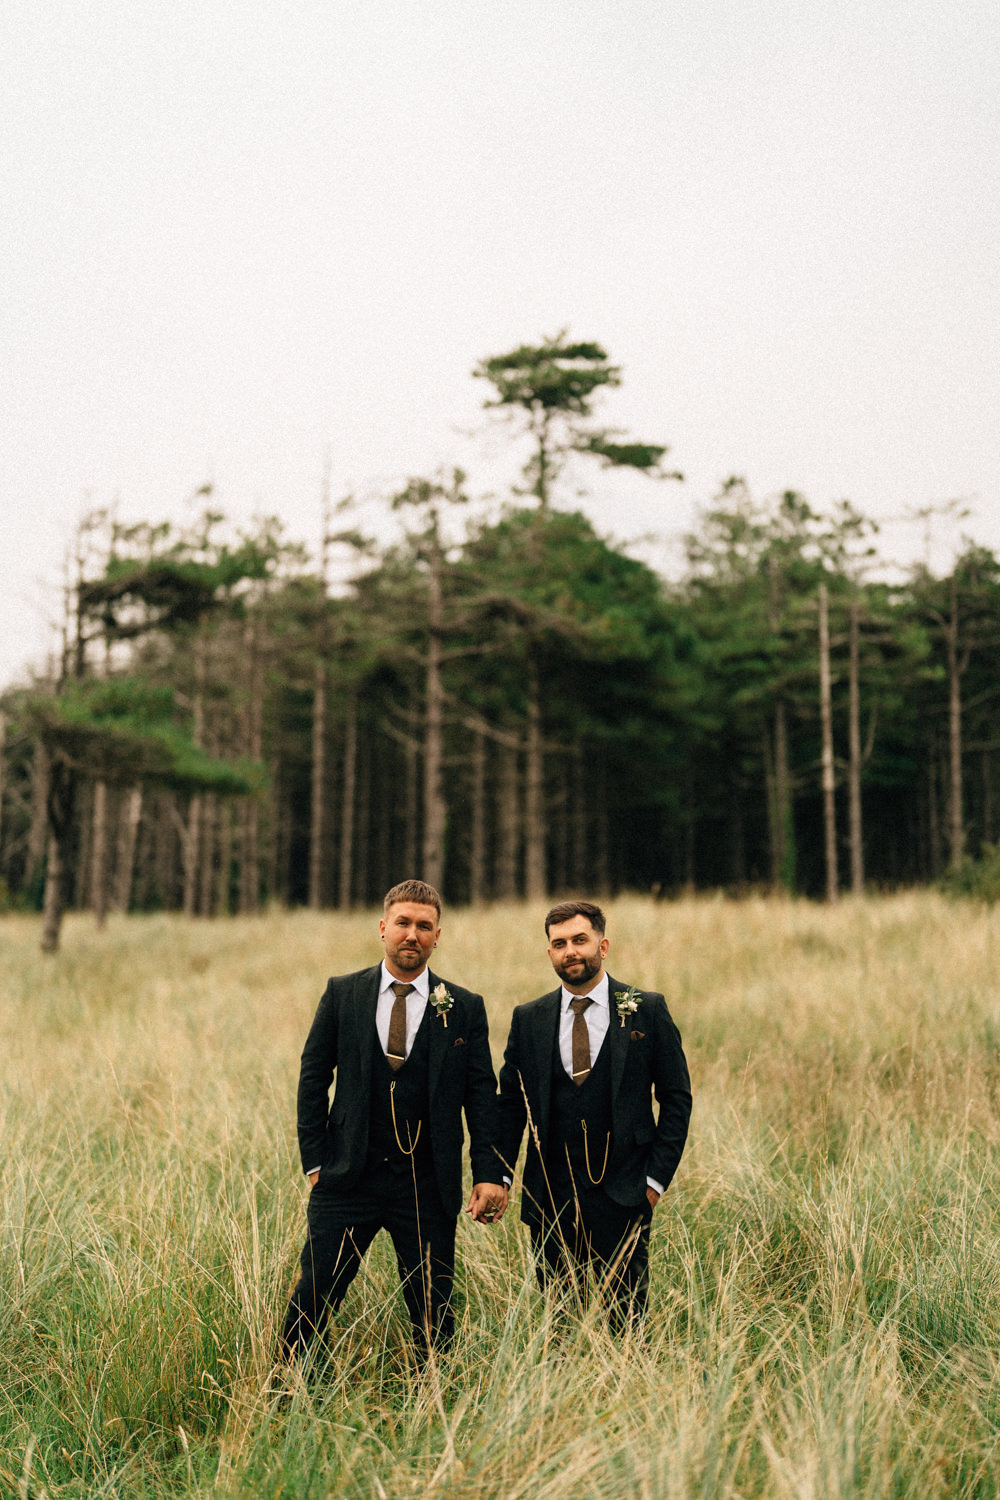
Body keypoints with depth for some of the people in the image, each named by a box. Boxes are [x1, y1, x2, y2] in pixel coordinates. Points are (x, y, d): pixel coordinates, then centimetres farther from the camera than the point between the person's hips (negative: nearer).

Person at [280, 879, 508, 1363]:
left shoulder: (465, 1008, 3)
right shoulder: (342, 994, 4)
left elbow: (481, 1093, 2)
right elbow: (313, 1078, 6)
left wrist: (488, 1174, -8)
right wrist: (314, 1161, 1)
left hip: (427, 1187, 0)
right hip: (347, 1178, 0)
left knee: (433, 1313, 7)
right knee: (311, 1300, 2)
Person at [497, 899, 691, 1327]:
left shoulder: (647, 1010, 1)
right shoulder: (528, 1019, 6)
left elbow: (676, 1098, 3)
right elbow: (510, 1103, 9)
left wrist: (656, 1178, -4)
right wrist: (498, 1177, -1)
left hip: (622, 1196, -2)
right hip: (549, 1198, 2)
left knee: (626, 1321, 1)